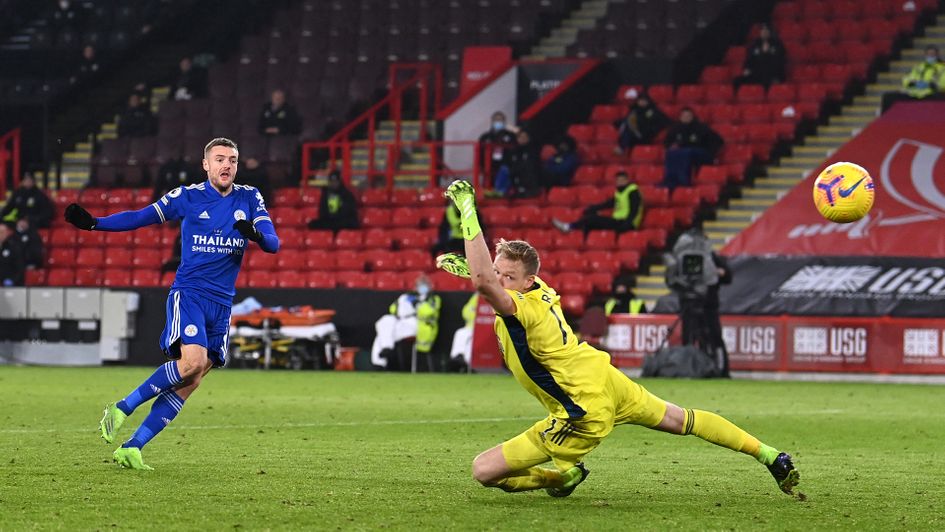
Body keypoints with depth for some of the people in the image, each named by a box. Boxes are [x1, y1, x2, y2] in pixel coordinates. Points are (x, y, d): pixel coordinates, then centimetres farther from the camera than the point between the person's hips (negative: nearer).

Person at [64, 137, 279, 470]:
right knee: (193, 360, -27)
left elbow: (273, 244, 0)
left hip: (222, 305, 4)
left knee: (190, 384, -4)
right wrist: (94, 223, -7)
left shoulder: (250, 199, 7)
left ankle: (132, 448, -1)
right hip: (189, 293, -4)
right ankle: (120, 410, -14)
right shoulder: (188, 196, 0)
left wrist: (256, 234, -24)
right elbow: (141, 217, 4)